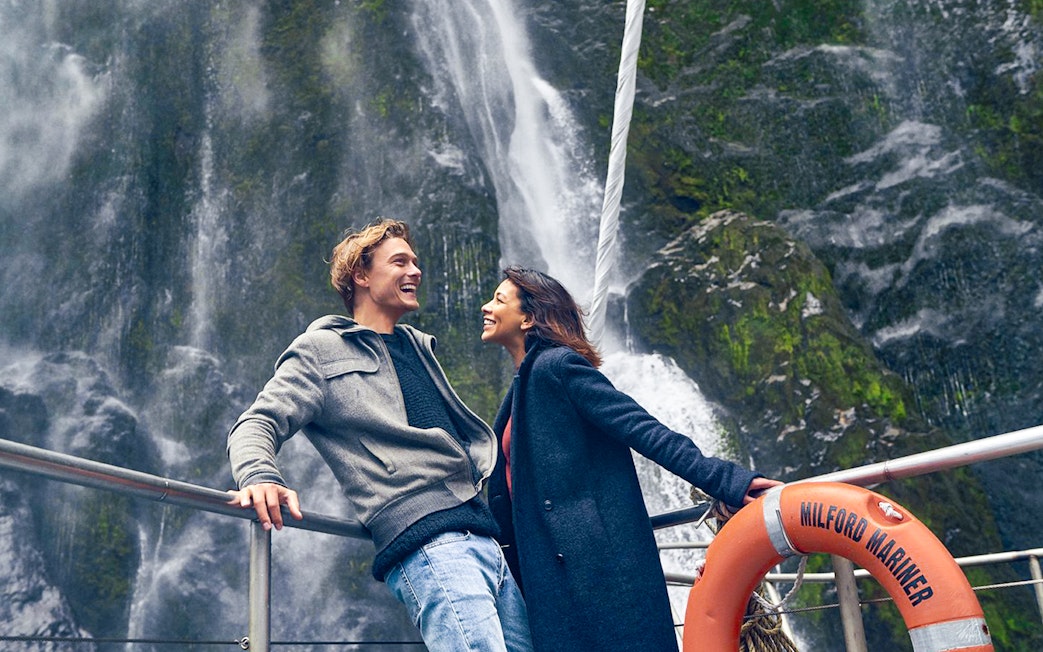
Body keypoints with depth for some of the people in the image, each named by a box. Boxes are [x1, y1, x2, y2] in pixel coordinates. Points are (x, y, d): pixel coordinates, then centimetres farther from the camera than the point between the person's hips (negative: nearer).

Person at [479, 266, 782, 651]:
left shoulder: (557, 364, -9)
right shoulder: (521, 392, 19)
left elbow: (642, 430, -17)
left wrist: (724, 481, -25)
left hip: (596, 568, -9)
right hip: (554, 577, 9)